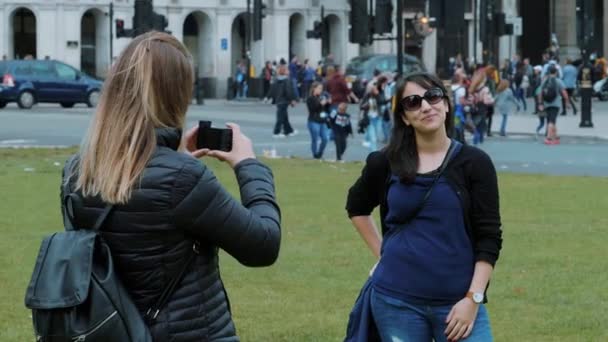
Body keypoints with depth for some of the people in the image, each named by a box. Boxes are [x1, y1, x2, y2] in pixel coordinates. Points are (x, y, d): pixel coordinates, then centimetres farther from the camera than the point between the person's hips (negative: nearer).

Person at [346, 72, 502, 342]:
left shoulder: (473, 163, 0)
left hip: (457, 302, -1)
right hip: (397, 300, 2)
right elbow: (357, 206, 25)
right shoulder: (386, 163, 5)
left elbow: (489, 238, -2)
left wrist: (473, 298, -11)